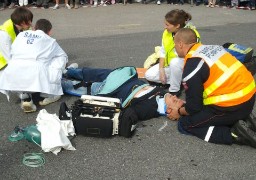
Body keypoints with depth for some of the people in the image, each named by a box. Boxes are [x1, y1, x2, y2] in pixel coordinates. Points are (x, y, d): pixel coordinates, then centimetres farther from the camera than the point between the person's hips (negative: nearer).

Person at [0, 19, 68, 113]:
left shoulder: (21, 34, 25)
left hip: (13, 76, 3)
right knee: (60, 58, 21)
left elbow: (12, 53, 24)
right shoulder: (50, 41, 22)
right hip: (36, 73, -2)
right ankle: (49, 95, 19)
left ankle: (24, 96, 10)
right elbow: (64, 56, 36)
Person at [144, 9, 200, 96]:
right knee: (149, 75, -7)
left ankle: (175, 90, -17)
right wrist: (161, 69, -10)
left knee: (175, 62, -40)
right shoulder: (166, 33, -7)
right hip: (170, 64, 6)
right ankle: (178, 80, 1)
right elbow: (163, 52, -2)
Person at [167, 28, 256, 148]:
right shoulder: (210, 48, 9)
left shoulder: (191, 67, -15)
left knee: (185, 124, 4)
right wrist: (185, 104, 27)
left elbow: (193, 107, -9)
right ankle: (241, 121, 10)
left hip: (233, 106, -8)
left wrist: (179, 112, 13)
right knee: (203, 111, 27)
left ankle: (234, 134, -7)